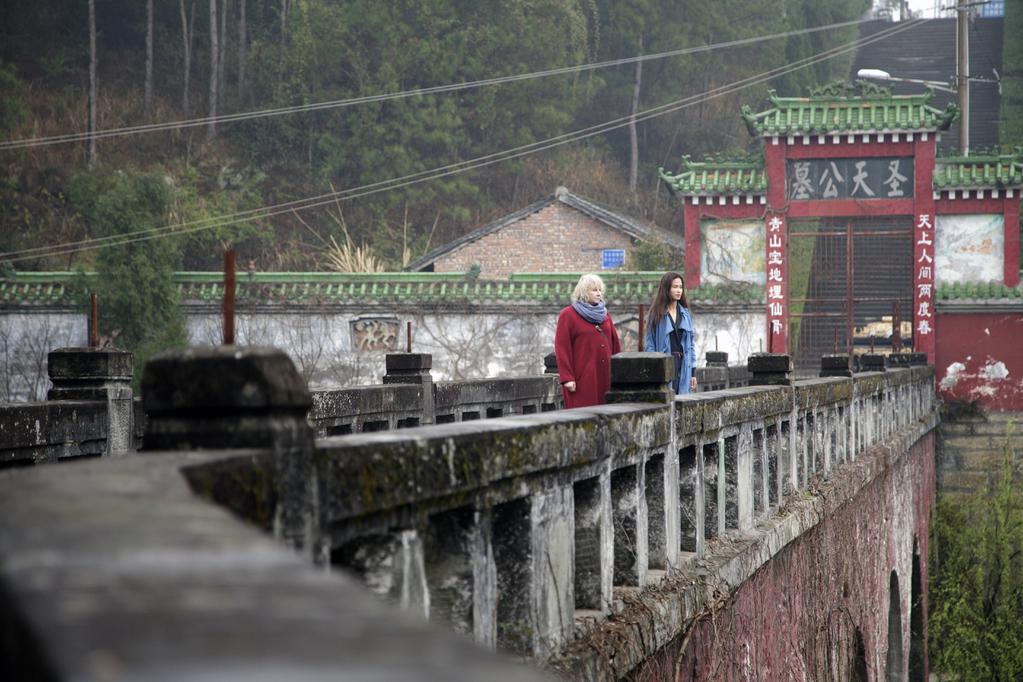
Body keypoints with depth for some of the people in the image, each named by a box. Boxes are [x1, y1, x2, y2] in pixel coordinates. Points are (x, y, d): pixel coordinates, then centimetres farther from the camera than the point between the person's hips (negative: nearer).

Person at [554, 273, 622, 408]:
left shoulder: (604, 314, 17)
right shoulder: (568, 315, 1)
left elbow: (615, 345, 16)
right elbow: (562, 348, -5)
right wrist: (567, 377, -12)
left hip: (605, 377, 5)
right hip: (582, 380, -5)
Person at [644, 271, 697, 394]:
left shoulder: (685, 314, 11)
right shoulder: (657, 314, -2)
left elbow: (691, 343, 14)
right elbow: (649, 344, -3)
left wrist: (692, 372, 11)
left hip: (683, 364, 4)